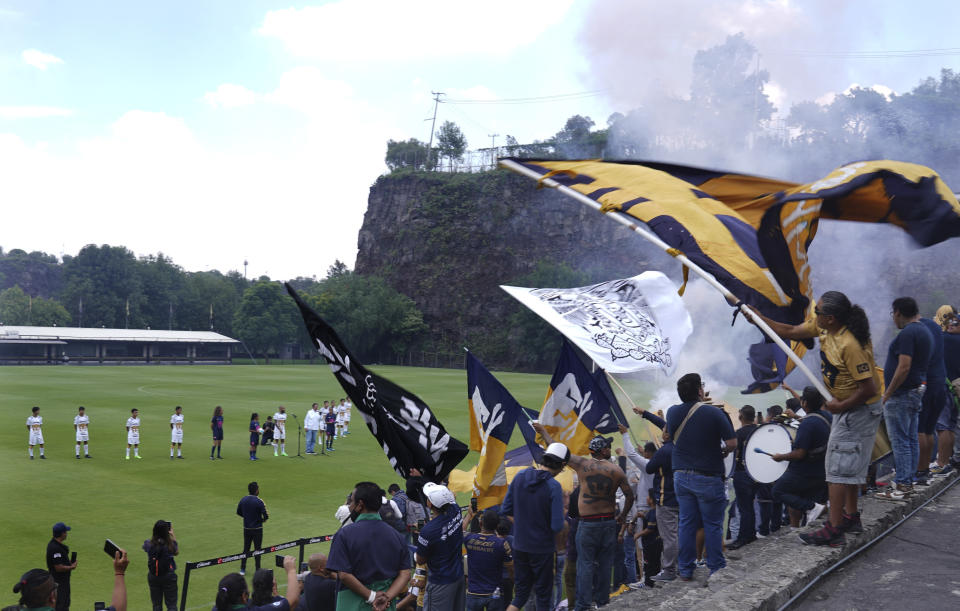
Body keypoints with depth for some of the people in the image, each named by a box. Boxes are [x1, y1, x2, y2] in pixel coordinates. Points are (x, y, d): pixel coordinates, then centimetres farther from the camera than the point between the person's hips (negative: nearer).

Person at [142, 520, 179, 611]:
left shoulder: (149, 544, -10)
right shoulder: (171, 543, -16)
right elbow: (176, 552, 7)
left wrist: (156, 531, 16)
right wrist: (173, 535, 10)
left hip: (153, 576, 3)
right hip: (169, 576, -2)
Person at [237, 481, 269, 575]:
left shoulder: (243, 500, -3)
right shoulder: (259, 501, -19)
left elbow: (238, 512, 9)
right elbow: (266, 516, -19)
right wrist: (262, 520, 2)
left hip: (246, 528, 4)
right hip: (257, 528, -4)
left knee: (246, 549, 15)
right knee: (257, 549, 5)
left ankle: (242, 569, 20)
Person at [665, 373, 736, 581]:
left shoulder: (673, 412, 0)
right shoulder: (714, 413, -13)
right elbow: (732, 443, -13)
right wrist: (723, 453, 8)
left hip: (681, 476, 4)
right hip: (708, 477, -4)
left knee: (686, 523, 11)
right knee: (713, 525, 7)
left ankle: (685, 570, 16)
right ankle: (716, 569, 13)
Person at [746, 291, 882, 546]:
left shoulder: (850, 345, -31)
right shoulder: (823, 328, -3)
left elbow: (869, 388, -30)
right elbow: (791, 332, 11)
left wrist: (840, 406, -18)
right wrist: (757, 317, 7)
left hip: (860, 410, -10)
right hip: (847, 408, 10)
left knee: (839, 466, -8)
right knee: (850, 464, 20)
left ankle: (833, 531, -4)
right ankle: (851, 517, 35)